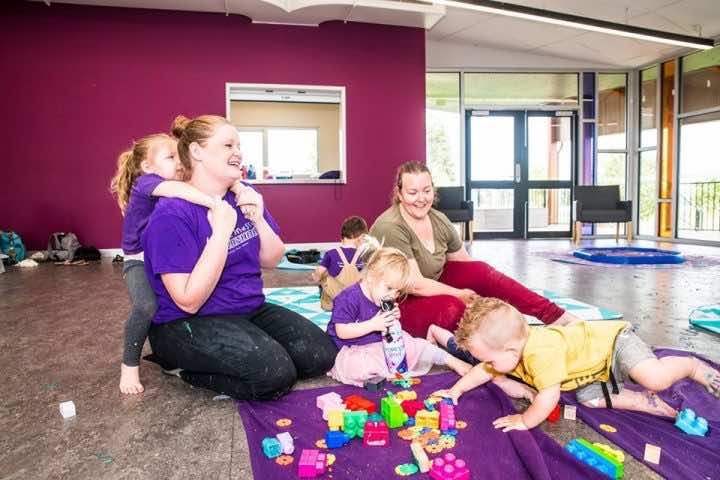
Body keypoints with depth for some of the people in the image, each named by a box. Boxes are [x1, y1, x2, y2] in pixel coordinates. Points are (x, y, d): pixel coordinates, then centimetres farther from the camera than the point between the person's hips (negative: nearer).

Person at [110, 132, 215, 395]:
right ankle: (129, 365, -5)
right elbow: (173, 189, -37)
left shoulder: (180, 187, 4)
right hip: (140, 262, -7)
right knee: (147, 306, -31)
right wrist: (216, 203, -46)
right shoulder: (145, 182, -17)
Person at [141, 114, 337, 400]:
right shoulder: (173, 214, -18)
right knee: (276, 374, -27)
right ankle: (185, 369, -1)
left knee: (322, 355, -7)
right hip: (187, 324, -7)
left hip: (250, 310, 8)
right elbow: (189, 301, -23)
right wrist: (222, 230, -27)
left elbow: (271, 260, 7)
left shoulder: (244, 197, 4)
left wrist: (258, 220, -13)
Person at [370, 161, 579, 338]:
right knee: (452, 307, -34)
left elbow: (468, 268, 5)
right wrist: (460, 294, -19)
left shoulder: (439, 220, -1)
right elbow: (414, 285, -26)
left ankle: (558, 317, -12)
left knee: (480, 270, -14)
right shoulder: (390, 228, -23)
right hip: (400, 304, -6)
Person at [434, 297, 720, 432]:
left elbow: (549, 396, -41)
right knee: (588, 397, -8)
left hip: (613, 340, -9)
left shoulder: (540, 354, -41)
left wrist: (525, 421, -26)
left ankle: (694, 368, 6)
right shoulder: (511, 347, -10)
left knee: (655, 379, -24)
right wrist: (457, 389, 2)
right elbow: (485, 371, 6)